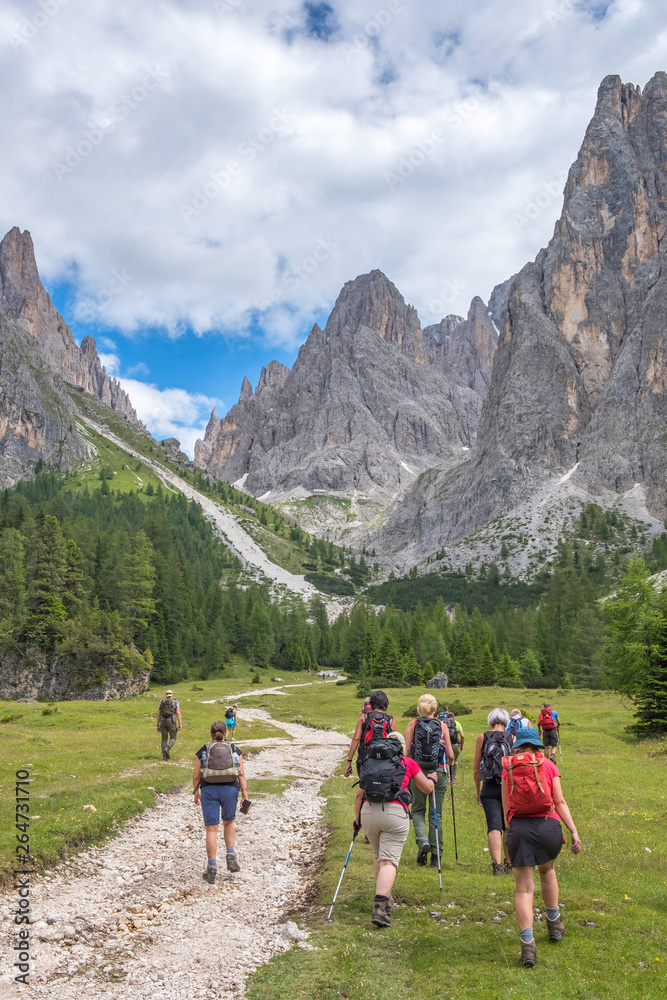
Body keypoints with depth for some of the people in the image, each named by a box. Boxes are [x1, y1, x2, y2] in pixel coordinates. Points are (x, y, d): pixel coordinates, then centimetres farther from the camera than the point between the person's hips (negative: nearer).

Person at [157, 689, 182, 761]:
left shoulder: (161, 703, 11)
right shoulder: (175, 702, 3)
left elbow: (158, 715, 7)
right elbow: (178, 713, -7)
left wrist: (158, 725, 12)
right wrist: (180, 724, -8)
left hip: (163, 721, 3)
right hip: (171, 722, -3)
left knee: (164, 739, 10)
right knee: (173, 738, 8)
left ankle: (164, 756, 2)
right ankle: (167, 749, -21)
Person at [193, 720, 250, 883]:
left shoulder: (203, 750, 7)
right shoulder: (234, 750, 7)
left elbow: (196, 776, 6)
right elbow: (241, 774, 0)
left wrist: (196, 793, 21)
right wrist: (245, 796, -2)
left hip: (209, 790, -1)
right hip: (229, 789, 1)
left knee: (212, 829, 2)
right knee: (229, 822, 24)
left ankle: (212, 870, 1)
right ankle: (231, 857, 12)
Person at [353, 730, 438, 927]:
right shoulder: (408, 763, 15)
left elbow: (359, 794, 18)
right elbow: (427, 789, 26)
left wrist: (357, 819, 27)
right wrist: (432, 779, 47)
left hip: (369, 811, 3)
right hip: (395, 812, -3)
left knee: (378, 856, 24)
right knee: (389, 860, -3)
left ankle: (384, 899, 27)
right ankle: (380, 907, -17)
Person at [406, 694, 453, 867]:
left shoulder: (413, 725, 0)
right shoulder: (442, 725, 1)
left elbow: (406, 751, -5)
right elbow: (450, 755, 0)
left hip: (418, 771, 0)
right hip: (439, 772, 1)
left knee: (418, 810, 15)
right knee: (436, 813, 9)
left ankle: (422, 840, -10)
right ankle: (435, 856, 10)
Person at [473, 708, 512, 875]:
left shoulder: (482, 738, 0)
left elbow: (476, 770, 3)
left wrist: (478, 792, 13)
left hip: (489, 788, -1)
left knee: (494, 825, -2)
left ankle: (497, 864, -15)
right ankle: (509, 863, 28)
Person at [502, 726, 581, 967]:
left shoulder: (508, 767, 7)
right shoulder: (548, 765, 6)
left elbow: (506, 807, 9)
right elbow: (560, 802, -1)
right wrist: (574, 831, 0)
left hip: (518, 828, -1)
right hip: (548, 825, 1)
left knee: (524, 889, 4)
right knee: (547, 870, 30)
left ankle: (527, 945, -8)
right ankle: (554, 924, 41)